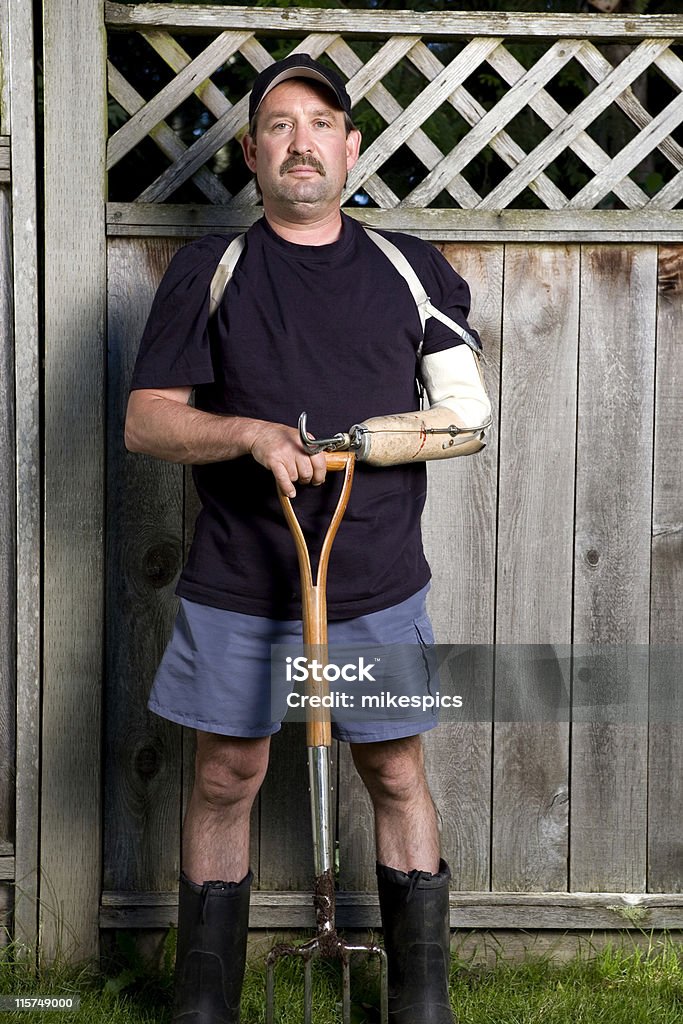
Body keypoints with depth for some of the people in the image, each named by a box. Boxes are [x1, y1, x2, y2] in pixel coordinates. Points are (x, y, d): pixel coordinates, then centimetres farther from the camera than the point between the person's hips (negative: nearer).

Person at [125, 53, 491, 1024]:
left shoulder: (411, 269, 7)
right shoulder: (208, 270, 3)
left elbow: (469, 410, 10)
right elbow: (147, 420, -2)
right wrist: (253, 435, -18)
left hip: (379, 587, 1)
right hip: (237, 587, -1)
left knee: (398, 777, 7)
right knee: (225, 780, 6)